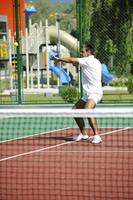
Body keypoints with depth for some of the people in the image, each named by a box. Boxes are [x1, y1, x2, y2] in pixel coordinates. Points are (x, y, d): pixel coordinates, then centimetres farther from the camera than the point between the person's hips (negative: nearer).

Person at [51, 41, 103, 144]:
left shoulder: (88, 60, -12)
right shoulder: (96, 61, 17)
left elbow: (71, 60, -11)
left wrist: (59, 59, 3)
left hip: (94, 93, -11)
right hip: (88, 93, 11)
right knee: (75, 110, 11)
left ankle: (96, 135, -32)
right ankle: (84, 134, 20)